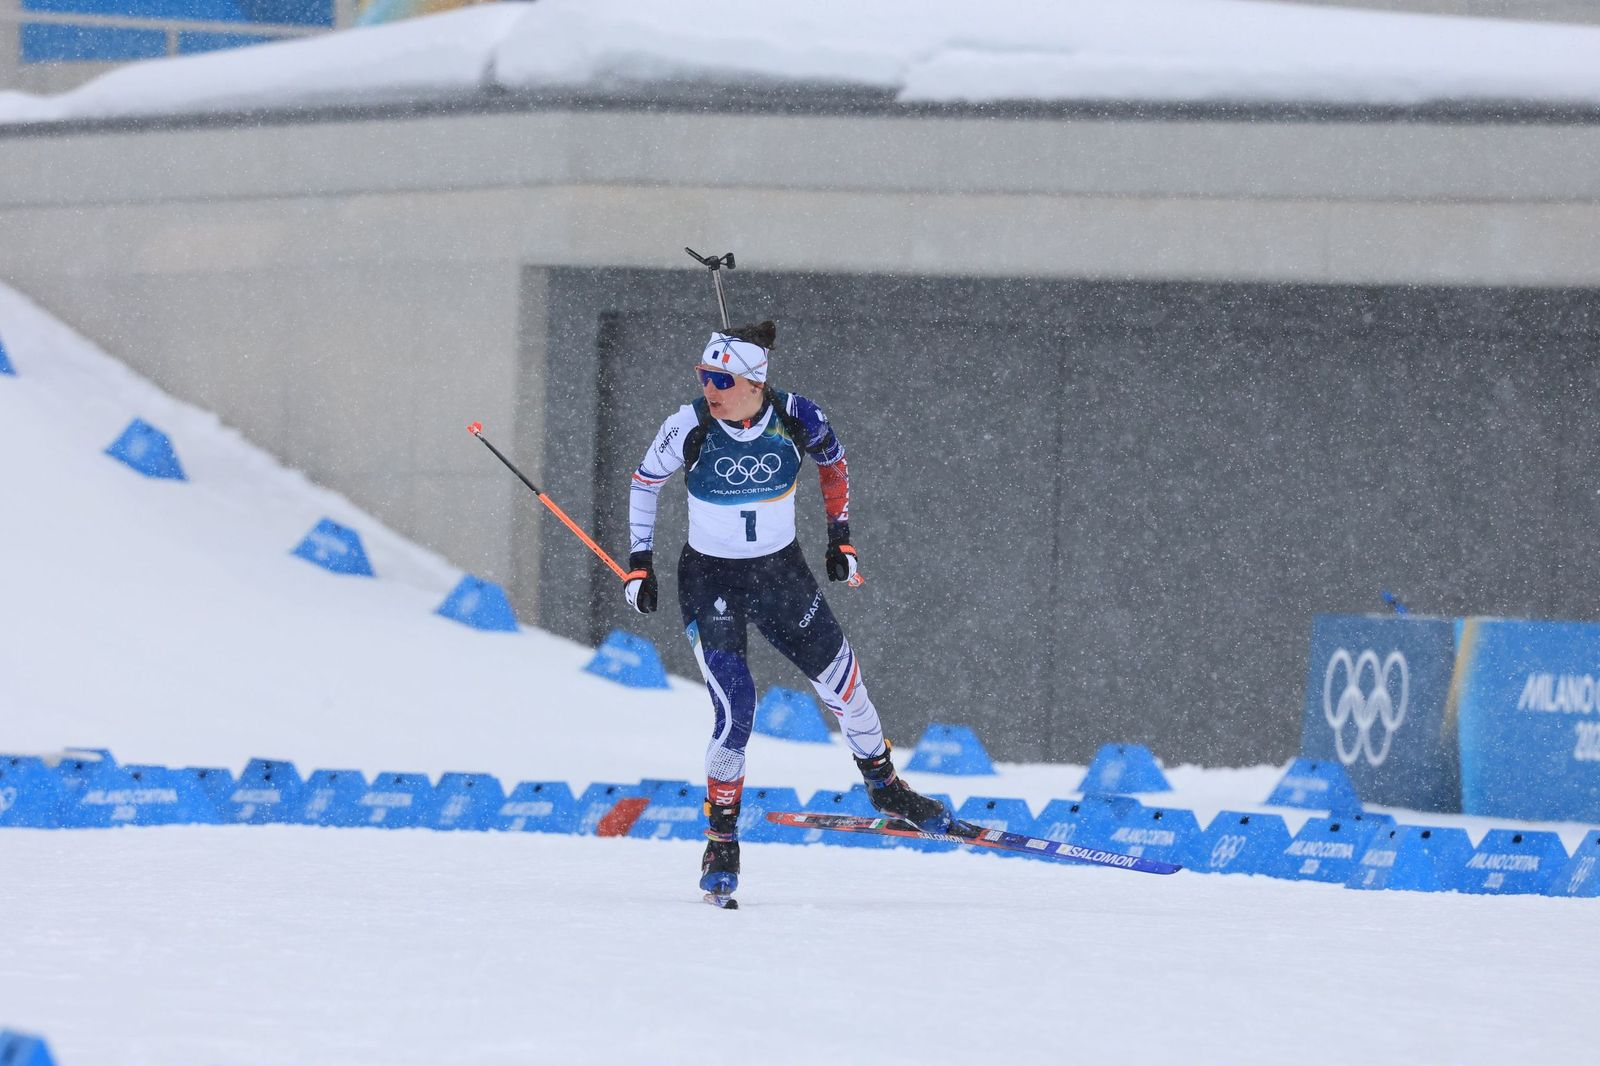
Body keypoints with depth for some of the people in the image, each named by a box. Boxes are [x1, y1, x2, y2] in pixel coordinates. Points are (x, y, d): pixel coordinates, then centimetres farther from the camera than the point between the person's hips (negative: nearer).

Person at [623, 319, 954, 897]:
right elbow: (644, 483, 0)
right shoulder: (690, 427, -19)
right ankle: (721, 841, 0)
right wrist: (639, 563, -1)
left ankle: (884, 786, 36)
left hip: (782, 574, 2)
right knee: (735, 708, -16)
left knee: (844, 687, 8)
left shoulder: (796, 418, -16)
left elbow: (834, 462, 7)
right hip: (710, 583, -2)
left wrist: (840, 539, 8)